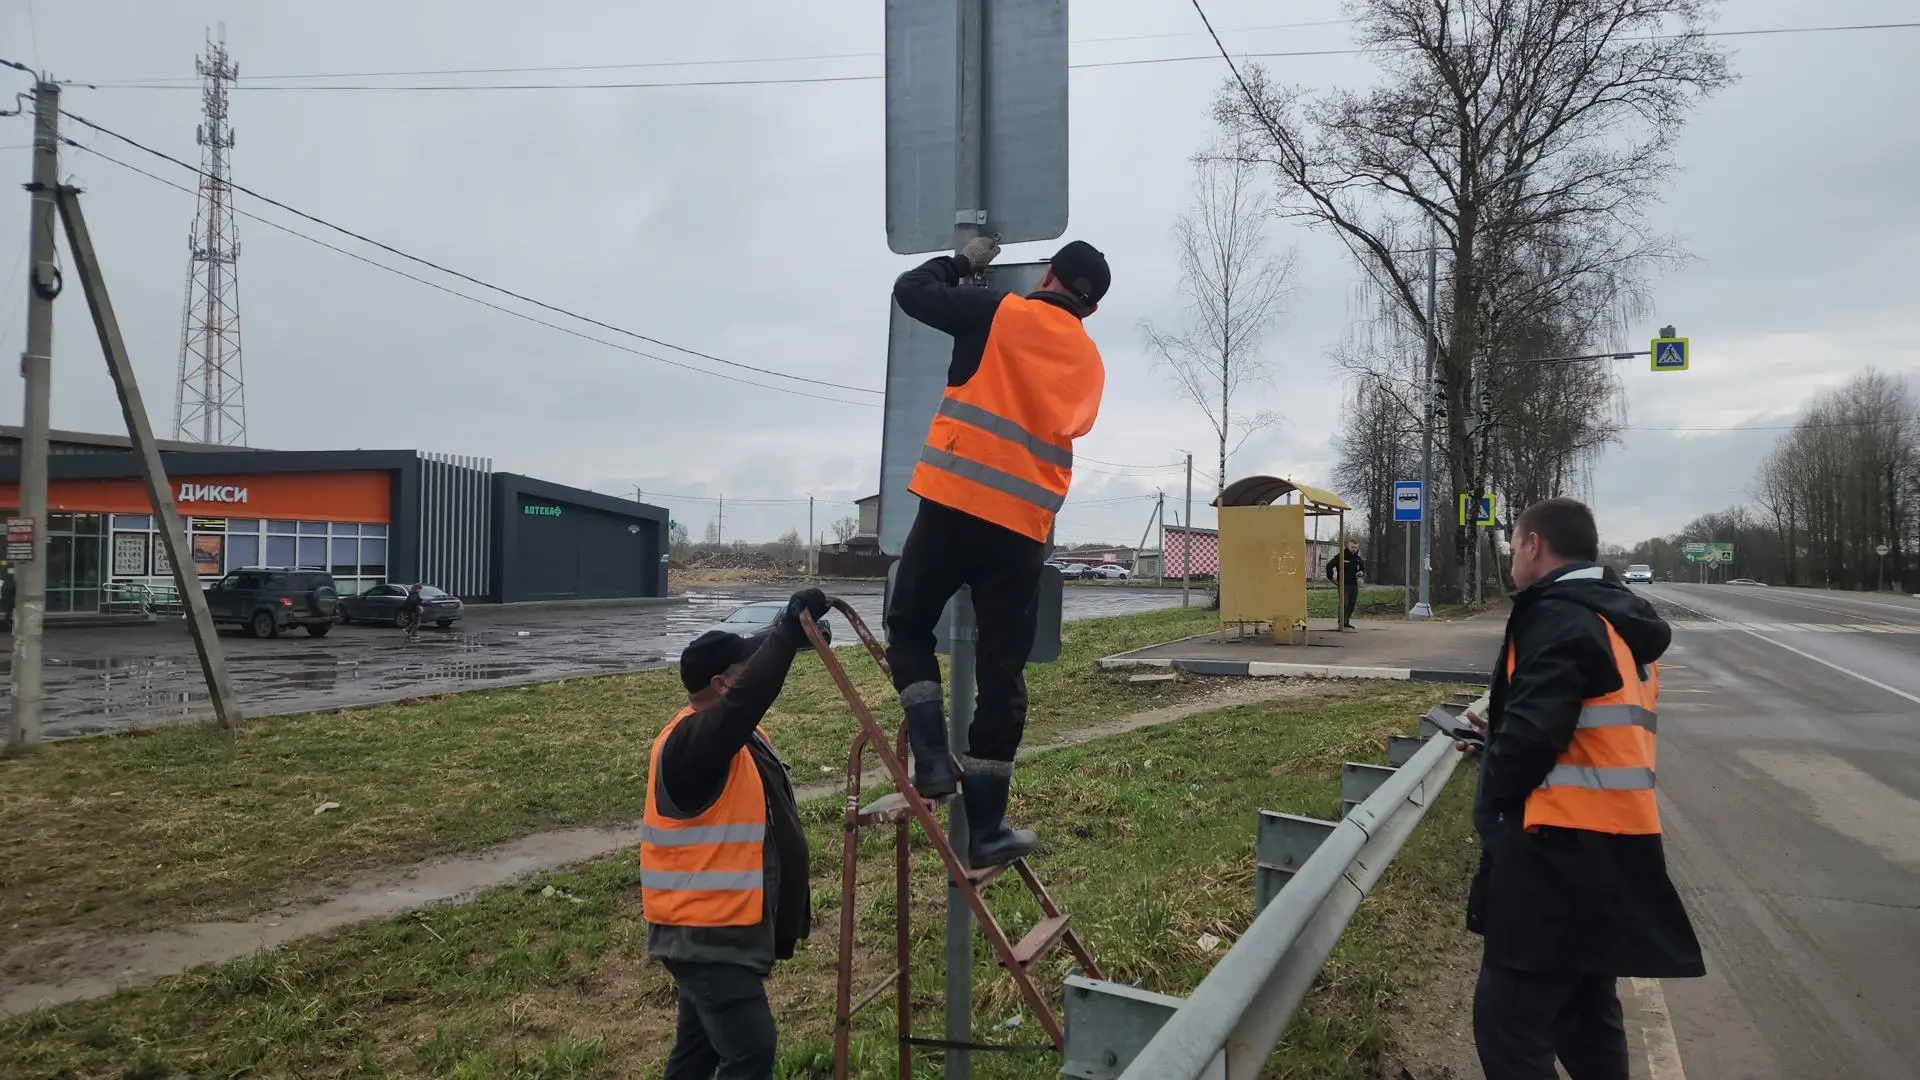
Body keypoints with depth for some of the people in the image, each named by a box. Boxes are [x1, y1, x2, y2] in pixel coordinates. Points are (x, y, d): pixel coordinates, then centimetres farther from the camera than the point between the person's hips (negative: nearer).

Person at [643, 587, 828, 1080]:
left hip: (722, 929, 10)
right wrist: (788, 631, -37)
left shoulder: (741, 738, 10)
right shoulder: (690, 742, -22)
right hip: (705, 934, -10)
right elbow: (746, 700, -39)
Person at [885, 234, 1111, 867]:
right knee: (1003, 672, 7)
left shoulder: (1000, 314, 2)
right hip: (1025, 528, 3)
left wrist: (965, 262, 26)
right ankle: (986, 830, 10)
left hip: (956, 505, -3)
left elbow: (911, 291, 9)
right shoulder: (1090, 364, 16)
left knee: (908, 628, 17)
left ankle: (932, 761, 1)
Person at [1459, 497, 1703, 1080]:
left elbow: (1532, 736, -23)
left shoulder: (1560, 618, -15)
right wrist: (1502, 733, 14)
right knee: (1585, 1012, 21)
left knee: (1506, 1019, -4)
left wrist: (1492, 805, -5)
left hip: (1559, 852, -10)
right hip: (1612, 846, 10)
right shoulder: (1623, 621, 15)